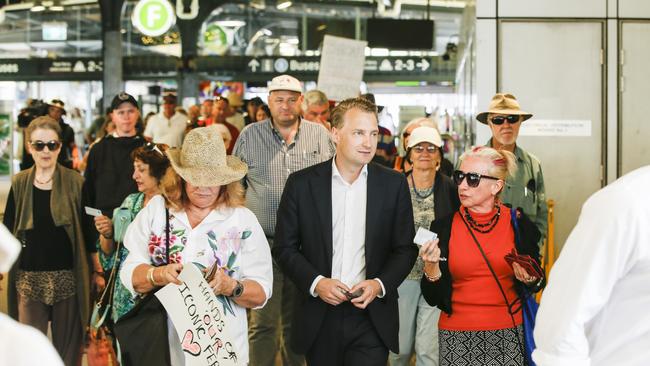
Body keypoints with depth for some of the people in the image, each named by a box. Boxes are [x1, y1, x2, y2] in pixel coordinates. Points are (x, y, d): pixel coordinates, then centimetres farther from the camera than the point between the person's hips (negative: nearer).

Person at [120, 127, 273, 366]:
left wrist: (231, 287, -24)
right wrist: (159, 275, -22)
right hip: (161, 343, 1)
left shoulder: (243, 220, -2)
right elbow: (130, 274, -4)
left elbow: (261, 292, -6)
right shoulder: (156, 209, 1)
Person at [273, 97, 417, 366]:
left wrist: (380, 284, -10)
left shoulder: (394, 184, 2)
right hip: (319, 319, 0)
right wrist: (316, 282, -12)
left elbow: (405, 248, 5)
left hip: (372, 318, 0)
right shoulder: (302, 183, 0)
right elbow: (284, 248, 2)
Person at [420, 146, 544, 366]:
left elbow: (537, 285, 7)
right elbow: (432, 298, -4)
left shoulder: (518, 223, -4)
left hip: (507, 333, 0)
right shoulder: (443, 226, -4)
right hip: (457, 336, 0)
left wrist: (530, 279, -15)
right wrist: (431, 266, -22)